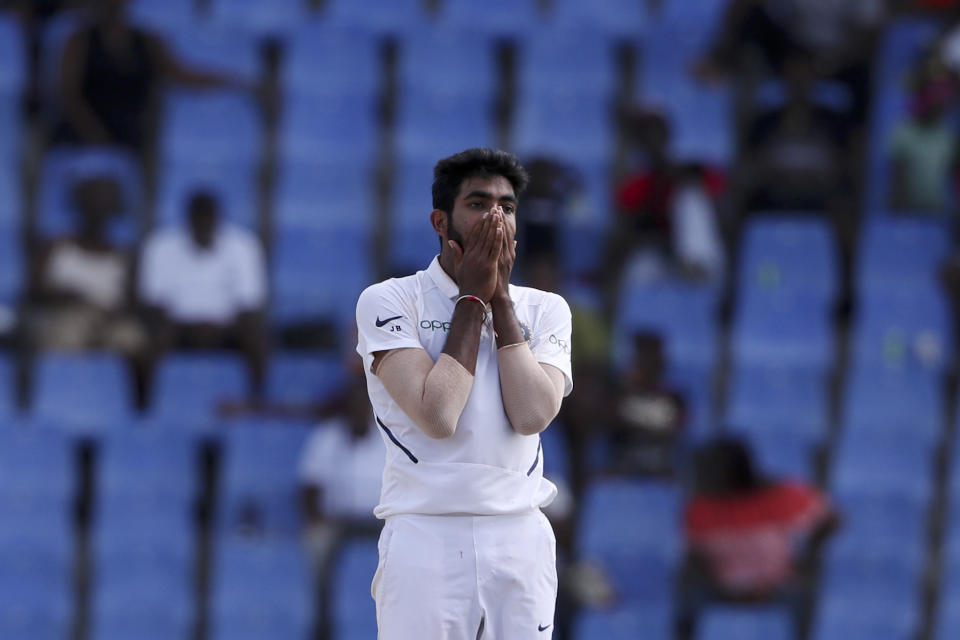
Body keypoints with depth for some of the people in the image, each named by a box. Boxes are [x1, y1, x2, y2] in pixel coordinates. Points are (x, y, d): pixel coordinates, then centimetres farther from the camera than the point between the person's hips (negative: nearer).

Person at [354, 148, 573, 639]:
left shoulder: (544, 310, 12)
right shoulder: (389, 301, 2)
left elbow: (532, 414, -6)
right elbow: (437, 416, -12)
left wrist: (500, 298, -2)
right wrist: (473, 299, -4)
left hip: (521, 540, 3)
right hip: (425, 538, -3)